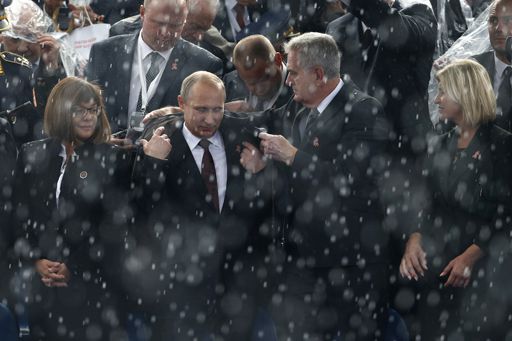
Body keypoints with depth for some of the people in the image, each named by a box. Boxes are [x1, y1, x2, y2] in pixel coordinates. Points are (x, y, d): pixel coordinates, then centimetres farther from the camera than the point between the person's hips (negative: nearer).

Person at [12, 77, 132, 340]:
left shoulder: (113, 159, 0)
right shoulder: (32, 155, 7)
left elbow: (115, 224, -4)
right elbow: (19, 214, 8)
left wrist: (75, 267, -10)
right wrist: (35, 261, -7)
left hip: (91, 282, -2)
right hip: (40, 281, 3)